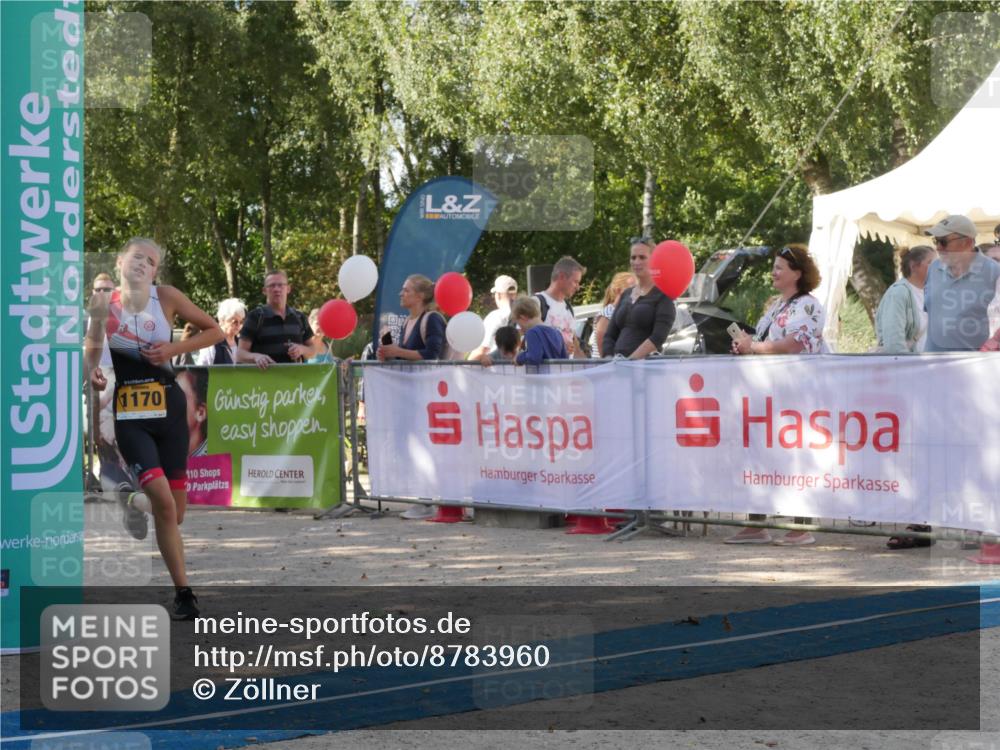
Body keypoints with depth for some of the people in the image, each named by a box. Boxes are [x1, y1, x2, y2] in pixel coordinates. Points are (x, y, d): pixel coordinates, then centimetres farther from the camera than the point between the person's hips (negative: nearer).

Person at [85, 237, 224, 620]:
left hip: (168, 407, 1)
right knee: (163, 500, -19)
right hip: (128, 412, -1)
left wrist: (175, 348, -9)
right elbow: (91, 351, 12)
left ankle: (139, 503, 39)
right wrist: (92, 372, -10)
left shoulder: (167, 297, -4)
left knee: (174, 511, 4)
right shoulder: (104, 304, -1)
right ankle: (183, 592, -2)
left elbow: (215, 331, 4)